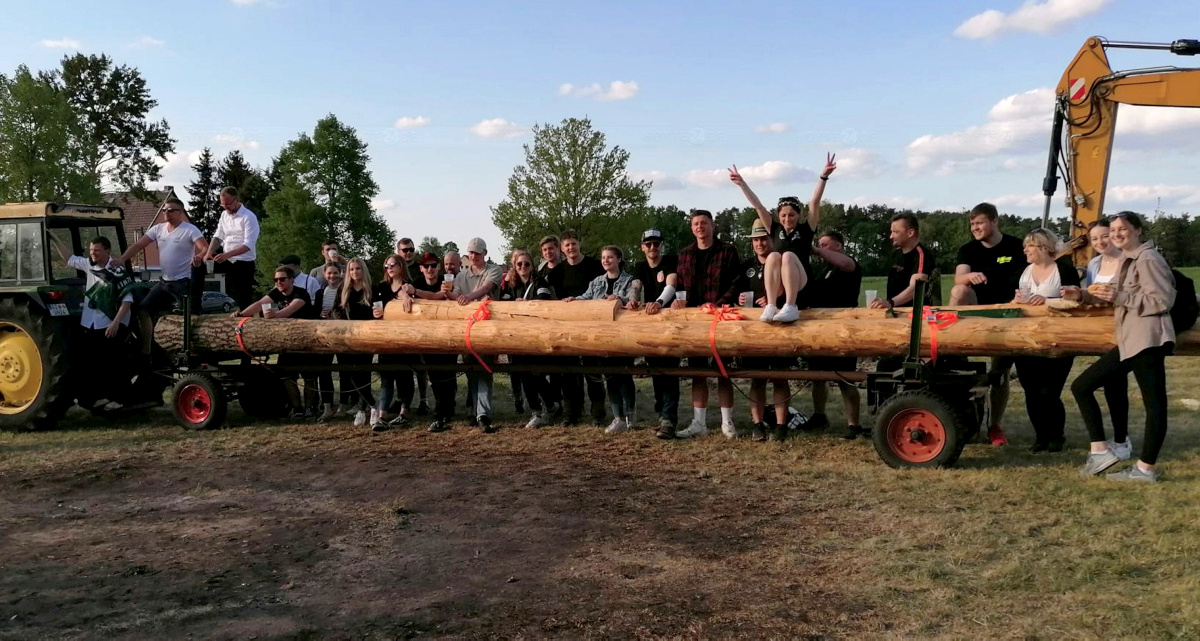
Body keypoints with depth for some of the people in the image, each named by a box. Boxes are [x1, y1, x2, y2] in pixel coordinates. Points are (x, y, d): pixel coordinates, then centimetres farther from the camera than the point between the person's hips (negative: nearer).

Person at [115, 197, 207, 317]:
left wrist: (200, 256, -47)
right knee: (144, 309, 9)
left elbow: (205, 248, -24)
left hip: (184, 283, -7)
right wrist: (122, 259, -12)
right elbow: (138, 245, 3)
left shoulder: (190, 230, -12)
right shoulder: (158, 229, 6)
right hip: (164, 281, 7)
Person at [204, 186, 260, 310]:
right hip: (228, 263, 7)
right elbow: (218, 235, 14)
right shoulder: (224, 214, 8)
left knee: (243, 301, -3)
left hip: (244, 264, -7)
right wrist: (209, 252, -4)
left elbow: (248, 245, -22)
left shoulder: (249, 217, -15)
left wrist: (227, 255, -32)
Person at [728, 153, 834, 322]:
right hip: (775, 283, 2)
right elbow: (758, 206, 19)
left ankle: (791, 307, -45)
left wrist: (823, 177, -5)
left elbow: (815, 203, 5)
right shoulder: (776, 230, 23)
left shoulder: (805, 230, 16)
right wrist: (742, 183, 16)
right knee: (774, 256, -26)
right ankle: (771, 306, -43)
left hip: (799, 281, -2)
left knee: (788, 255, -29)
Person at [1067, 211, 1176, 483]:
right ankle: (1100, 451, 8)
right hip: (1128, 342, 11)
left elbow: (1163, 300, -17)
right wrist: (1083, 295, 14)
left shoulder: (1148, 259, -10)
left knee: (1154, 404, -4)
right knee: (1081, 386, 8)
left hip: (1147, 340, -11)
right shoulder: (1128, 259, 19)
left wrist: (1120, 297, -20)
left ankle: (1145, 469, 1)